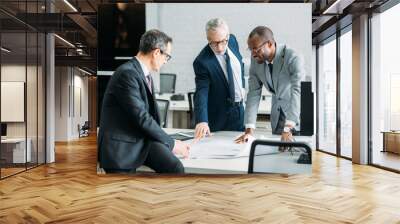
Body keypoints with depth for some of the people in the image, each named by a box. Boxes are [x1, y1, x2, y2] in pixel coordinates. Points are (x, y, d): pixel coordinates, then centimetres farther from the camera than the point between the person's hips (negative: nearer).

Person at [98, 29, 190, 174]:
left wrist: (169, 142, 4)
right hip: (120, 145, -7)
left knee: (175, 167, -16)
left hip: (143, 138, 7)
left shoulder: (146, 74, 11)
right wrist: (170, 143, -12)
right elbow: (142, 118, -21)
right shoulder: (127, 73, -18)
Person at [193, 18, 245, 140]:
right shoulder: (202, 61, -24)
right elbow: (201, 93, -31)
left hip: (240, 110, 6)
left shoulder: (232, 40, -5)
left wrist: (242, 87, 11)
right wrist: (202, 121, -43)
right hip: (220, 116, -6)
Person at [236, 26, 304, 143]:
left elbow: (297, 92, -34)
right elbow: (254, 93, -10)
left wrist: (288, 129, -42)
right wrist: (249, 129, -18)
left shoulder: (293, 58, -26)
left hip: (298, 111, -4)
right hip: (277, 113, 5)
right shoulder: (256, 60, -10)